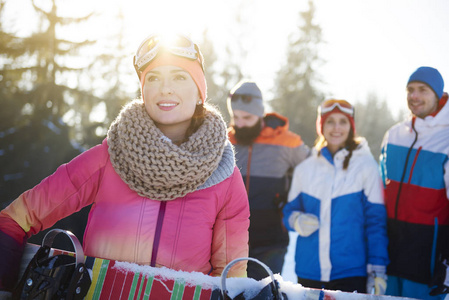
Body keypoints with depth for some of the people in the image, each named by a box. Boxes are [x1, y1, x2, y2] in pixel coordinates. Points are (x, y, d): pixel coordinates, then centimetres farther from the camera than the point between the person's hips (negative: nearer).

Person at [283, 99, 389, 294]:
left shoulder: (366, 166, 0)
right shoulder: (305, 169, 8)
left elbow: (376, 221, 0)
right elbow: (290, 211, 15)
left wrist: (377, 270, -5)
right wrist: (297, 221, -8)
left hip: (351, 273, -3)